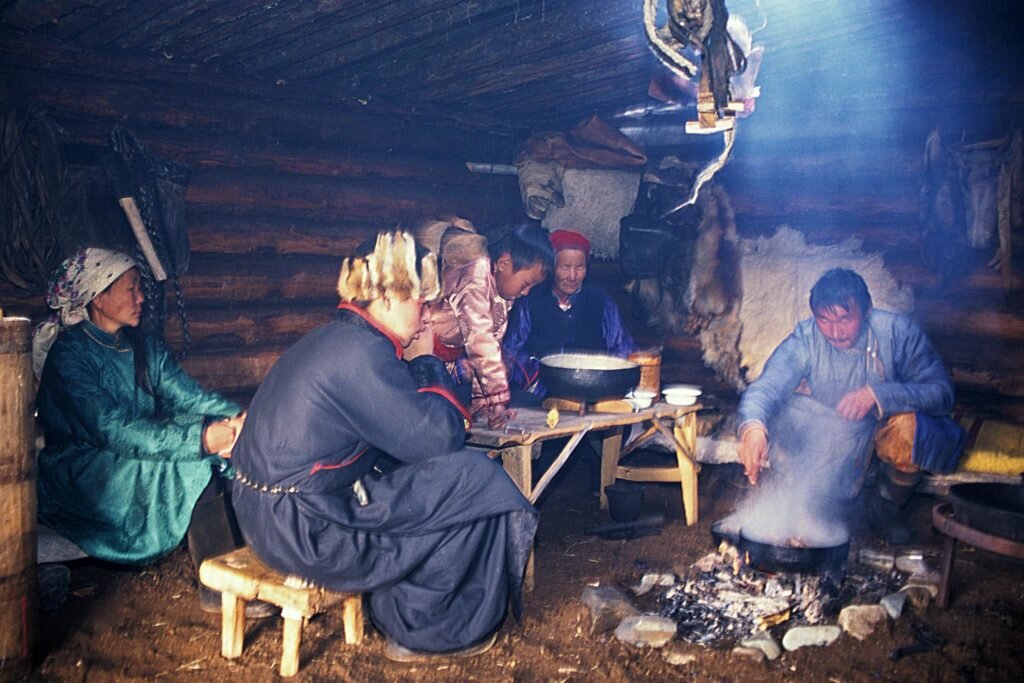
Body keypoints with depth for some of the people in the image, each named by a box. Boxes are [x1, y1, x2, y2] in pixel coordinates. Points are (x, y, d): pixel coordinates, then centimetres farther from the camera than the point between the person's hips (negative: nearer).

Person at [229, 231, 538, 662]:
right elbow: (437, 437, -17)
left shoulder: (337, 339, 10)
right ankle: (425, 632, 9)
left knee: (436, 477, 20)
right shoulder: (362, 352, -20)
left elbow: (405, 421, 18)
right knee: (476, 481, -6)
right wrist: (434, 380, 0)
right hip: (304, 529, -10)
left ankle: (399, 611, 25)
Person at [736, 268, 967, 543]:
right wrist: (753, 426, -57)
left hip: (882, 426, -1)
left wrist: (877, 394, -39)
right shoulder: (805, 339, -21)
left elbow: (942, 391, -23)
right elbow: (766, 386, -34)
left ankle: (885, 510, -1)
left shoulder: (897, 331, -21)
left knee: (907, 424, -32)